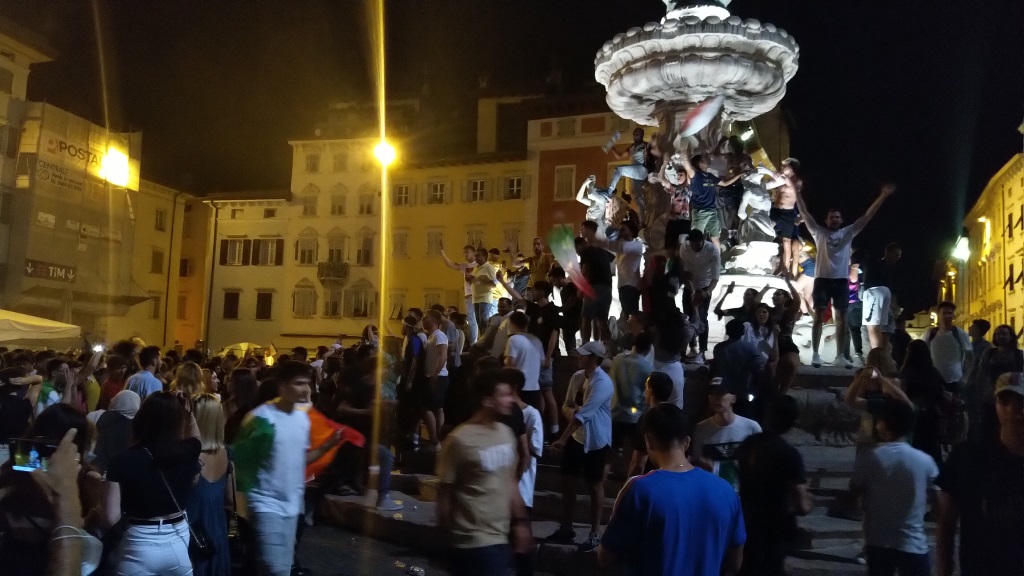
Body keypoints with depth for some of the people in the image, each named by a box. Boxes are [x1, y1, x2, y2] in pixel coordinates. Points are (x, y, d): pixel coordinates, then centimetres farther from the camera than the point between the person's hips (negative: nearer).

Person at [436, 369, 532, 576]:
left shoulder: (505, 433, 4)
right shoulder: (460, 440, -18)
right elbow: (445, 493, -10)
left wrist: (520, 520, 11)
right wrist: (449, 535, -3)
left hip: (500, 536, 7)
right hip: (473, 541, -7)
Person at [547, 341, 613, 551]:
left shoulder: (602, 383, -23)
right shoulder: (577, 377, 1)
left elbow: (583, 414, -26)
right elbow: (566, 406, 8)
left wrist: (562, 439, -26)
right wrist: (570, 410, -17)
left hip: (596, 441, -7)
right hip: (576, 437, 8)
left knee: (595, 486, 6)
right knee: (567, 482, 13)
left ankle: (594, 535, 18)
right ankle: (566, 529, 28)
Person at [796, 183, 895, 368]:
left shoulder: (848, 232, 11)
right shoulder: (819, 232, 6)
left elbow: (867, 216, 9)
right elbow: (805, 213, 2)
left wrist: (883, 196, 3)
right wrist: (797, 192, -4)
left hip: (841, 280, 3)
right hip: (822, 279, -2)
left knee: (841, 319, 5)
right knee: (819, 317, -3)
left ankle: (840, 356, 11)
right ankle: (815, 355, -1)